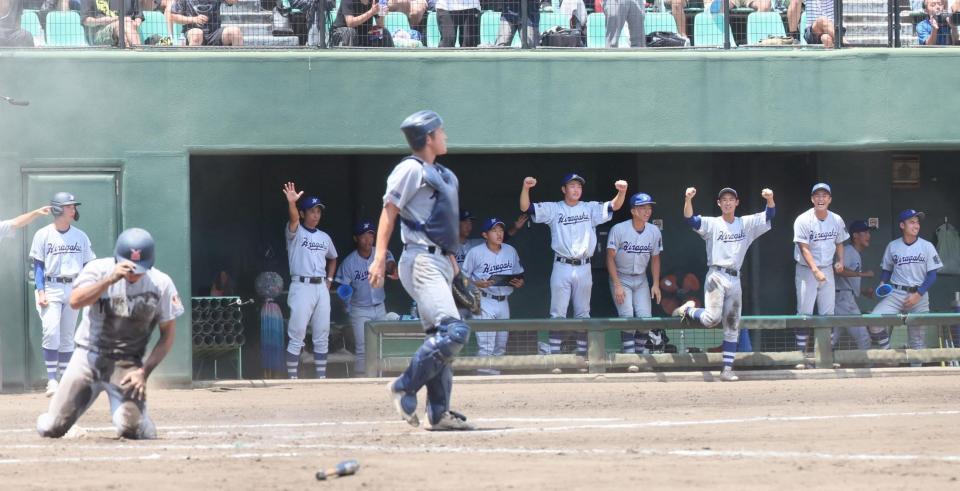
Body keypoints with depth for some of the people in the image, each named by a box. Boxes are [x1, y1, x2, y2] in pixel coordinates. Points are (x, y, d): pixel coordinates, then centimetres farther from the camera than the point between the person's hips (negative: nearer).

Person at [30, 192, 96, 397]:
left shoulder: (81, 236, 6)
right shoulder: (43, 235, -2)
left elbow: (88, 266, 10)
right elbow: (38, 265, -3)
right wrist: (41, 292, -12)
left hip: (73, 289, 3)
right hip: (51, 288, -3)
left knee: (67, 338, 8)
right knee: (51, 334, -15)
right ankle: (51, 380, -11)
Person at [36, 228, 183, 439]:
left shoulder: (161, 284, -8)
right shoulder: (99, 269, -10)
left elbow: (168, 335, -1)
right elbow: (75, 301, -26)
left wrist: (144, 372, -11)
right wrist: (110, 279, -37)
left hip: (127, 364, 0)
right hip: (88, 356, 0)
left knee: (130, 428, -22)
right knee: (51, 429, -5)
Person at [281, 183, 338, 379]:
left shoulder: (324, 237, 15)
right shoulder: (295, 233, -3)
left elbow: (333, 258, 31)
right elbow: (293, 218, -25)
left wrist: (329, 280, 16)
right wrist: (291, 202, -45)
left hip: (321, 288, 6)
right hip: (301, 287, -6)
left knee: (322, 336, 8)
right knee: (297, 336, -7)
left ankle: (321, 377, 14)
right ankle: (292, 378, -6)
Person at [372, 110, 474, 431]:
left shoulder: (444, 175, 19)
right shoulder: (411, 169, -7)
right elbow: (389, 211, -11)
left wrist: (451, 258, 20)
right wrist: (380, 257, -19)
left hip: (441, 263, 10)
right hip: (421, 262, -10)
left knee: (440, 337, 9)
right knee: (454, 330, -20)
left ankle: (438, 412, 12)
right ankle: (404, 389, -13)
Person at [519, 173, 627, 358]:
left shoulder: (590, 208, 7)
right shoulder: (553, 209, 3)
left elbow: (614, 206, -5)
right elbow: (525, 208, -6)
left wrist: (621, 192, -26)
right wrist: (526, 187, -24)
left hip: (584, 268, 2)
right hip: (562, 267, -2)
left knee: (583, 314, 8)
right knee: (558, 314, -2)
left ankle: (582, 355, 14)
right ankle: (554, 355, -1)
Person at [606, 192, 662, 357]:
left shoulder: (654, 231, -4)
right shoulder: (619, 229, -18)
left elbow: (655, 258, 7)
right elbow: (610, 258, -15)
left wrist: (656, 284, 0)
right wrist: (617, 285, -20)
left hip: (641, 280, 4)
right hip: (621, 279, -4)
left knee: (645, 318, -6)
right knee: (627, 316, -17)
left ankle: (640, 353, 7)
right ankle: (629, 355, -16)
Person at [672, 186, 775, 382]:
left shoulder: (747, 224, 10)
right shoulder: (712, 224, 1)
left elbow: (769, 216, -1)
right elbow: (690, 219, -15)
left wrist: (770, 199, -22)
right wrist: (688, 199, -34)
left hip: (735, 279, 4)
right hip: (716, 276, -4)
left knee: (732, 326, 4)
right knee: (712, 319, -21)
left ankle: (727, 369, 7)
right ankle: (688, 309, 10)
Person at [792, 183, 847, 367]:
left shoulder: (837, 220, 2)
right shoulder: (803, 220, -14)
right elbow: (804, 248, -19)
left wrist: (840, 261, -2)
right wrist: (816, 271, -29)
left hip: (827, 270, 5)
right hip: (806, 270, -5)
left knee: (828, 313, 5)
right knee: (805, 314, -6)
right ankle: (801, 357, -5)